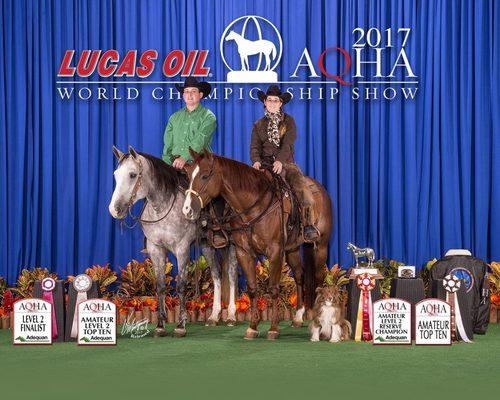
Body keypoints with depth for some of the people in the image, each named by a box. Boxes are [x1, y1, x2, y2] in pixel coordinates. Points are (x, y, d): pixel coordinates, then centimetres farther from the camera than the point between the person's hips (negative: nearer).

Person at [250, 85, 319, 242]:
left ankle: (308, 226, -36)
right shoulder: (259, 125, 16)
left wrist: (280, 161, -26)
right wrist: (256, 161, -20)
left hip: (285, 163, -2)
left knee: (301, 186, -28)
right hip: (265, 164, 2)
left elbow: (288, 144, -7)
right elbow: (254, 147, 4)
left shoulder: (288, 121, 9)